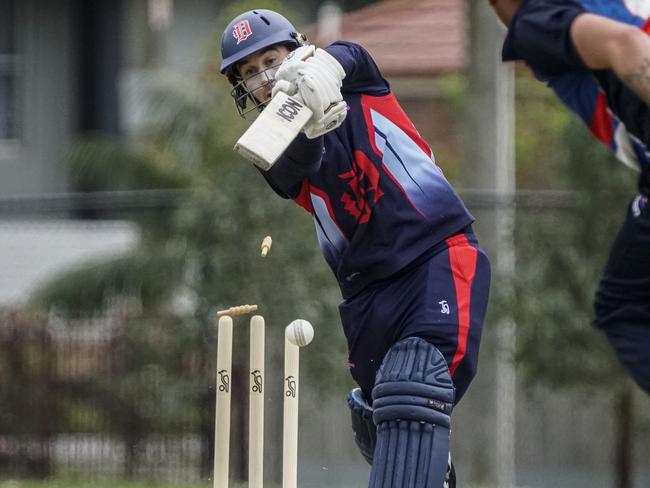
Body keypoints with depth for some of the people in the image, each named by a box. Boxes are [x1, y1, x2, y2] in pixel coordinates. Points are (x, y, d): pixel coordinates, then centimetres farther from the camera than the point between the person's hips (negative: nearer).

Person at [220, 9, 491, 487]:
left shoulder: (359, 88, 4)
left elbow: (348, 57, -20)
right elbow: (297, 168, -18)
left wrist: (322, 67, -45)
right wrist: (309, 124, -42)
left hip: (441, 255, -5)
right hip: (369, 289, 5)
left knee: (412, 397, -27)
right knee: (381, 434, 12)